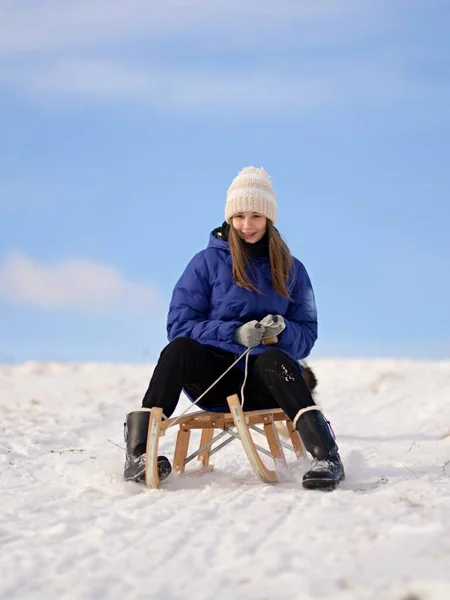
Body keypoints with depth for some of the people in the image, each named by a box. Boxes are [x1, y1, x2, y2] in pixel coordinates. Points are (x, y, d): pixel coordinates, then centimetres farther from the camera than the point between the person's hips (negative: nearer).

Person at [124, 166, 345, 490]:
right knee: (180, 349, -32)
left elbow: (307, 335, 9)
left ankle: (326, 455, -43)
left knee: (272, 358, -35)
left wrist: (283, 331, -15)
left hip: (268, 380, 1)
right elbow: (179, 325, -1)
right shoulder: (207, 262, 5)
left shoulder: (291, 269, 10)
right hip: (214, 379, 0)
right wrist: (235, 333, -16)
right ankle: (138, 452, -36)